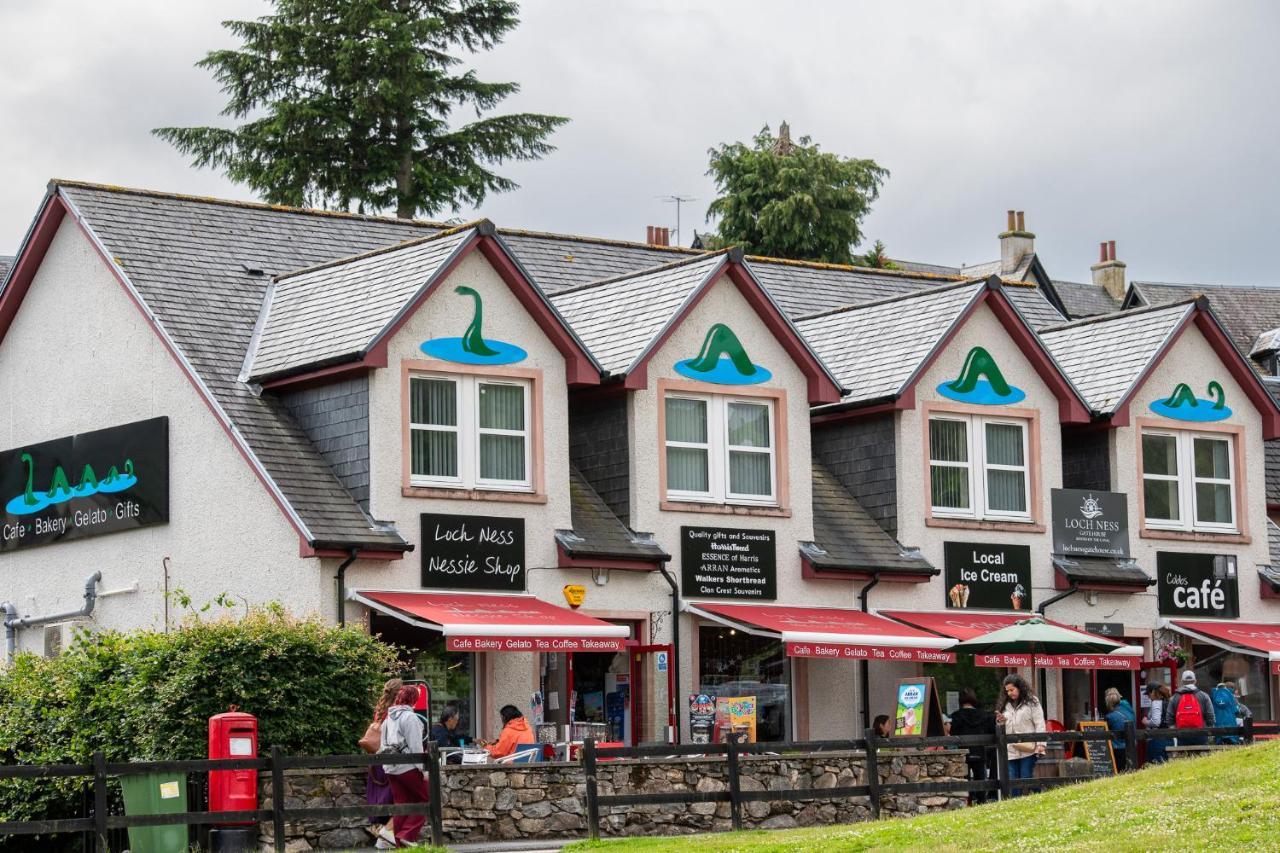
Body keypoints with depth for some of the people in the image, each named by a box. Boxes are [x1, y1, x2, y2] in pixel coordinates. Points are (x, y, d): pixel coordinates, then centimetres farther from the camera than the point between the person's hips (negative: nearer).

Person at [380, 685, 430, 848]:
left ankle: (400, 841, 6)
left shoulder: (388, 718, 14)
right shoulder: (410, 717, -10)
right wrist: (422, 768, -12)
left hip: (390, 767, 7)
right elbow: (415, 745, -14)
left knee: (401, 803, 10)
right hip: (408, 766, -7)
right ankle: (408, 835, -6)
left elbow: (383, 744, 16)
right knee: (427, 798, 3)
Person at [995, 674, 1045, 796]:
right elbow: (1002, 729, 26)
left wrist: (1040, 744, -13)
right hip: (1010, 750, 5)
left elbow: (1039, 724, -3)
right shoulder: (1005, 705, 19)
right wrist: (1001, 722, 2)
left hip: (1027, 749, -5)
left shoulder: (1032, 702, 4)